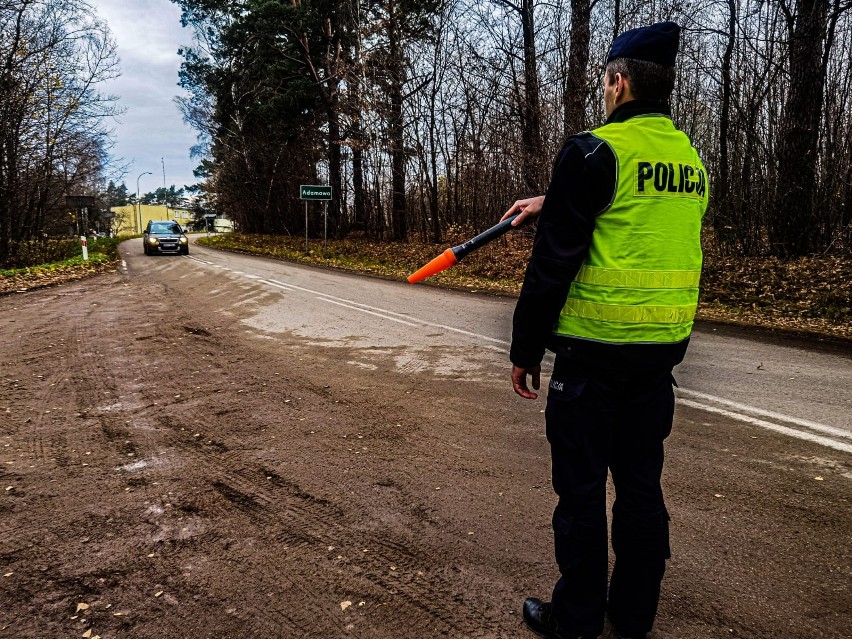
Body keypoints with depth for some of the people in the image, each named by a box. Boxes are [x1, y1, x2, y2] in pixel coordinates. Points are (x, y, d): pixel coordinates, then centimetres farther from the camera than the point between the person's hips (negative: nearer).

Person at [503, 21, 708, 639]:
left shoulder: (595, 150, -12)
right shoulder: (691, 159, 10)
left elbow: (555, 259, -15)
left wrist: (526, 348, -8)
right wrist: (552, 204, 31)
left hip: (595, 347, -7)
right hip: (663, 349, 7)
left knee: (581, 486, 6)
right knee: (642, 481, 16)